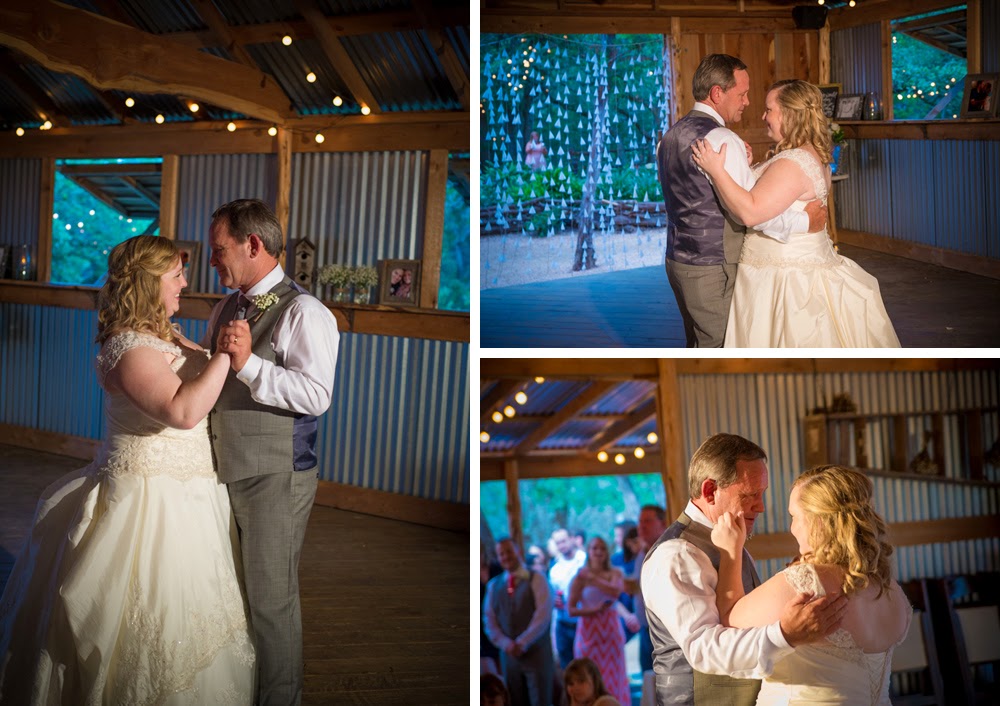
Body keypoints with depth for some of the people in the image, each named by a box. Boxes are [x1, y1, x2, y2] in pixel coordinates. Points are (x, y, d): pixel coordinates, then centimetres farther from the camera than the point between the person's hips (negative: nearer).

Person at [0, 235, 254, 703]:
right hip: (151, 501, -10)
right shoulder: (130, 347, -21)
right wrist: (227, 354, -27)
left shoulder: (165, 335, 9)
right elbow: (183, 411, -31)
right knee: (152, 624, 3)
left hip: (182, 495, 10)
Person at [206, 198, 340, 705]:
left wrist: (249, 363, -31)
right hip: (226, 472, 8)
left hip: (275, 478, -8)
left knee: (271, 600, 2)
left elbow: (317, 395, -25)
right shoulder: (225, 310, 13)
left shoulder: (302, 312, -14)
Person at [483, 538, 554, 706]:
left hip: (536, 652, -3)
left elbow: (543, 615, -9)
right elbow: (489, 620, 8)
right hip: (509, 654, 3)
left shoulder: (536, 580, 0)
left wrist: (522, 643, -15)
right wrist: (505, 643, -9)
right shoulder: (493, 585, 12)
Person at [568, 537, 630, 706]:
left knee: (613, 676, 5)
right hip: (589, 631, -2)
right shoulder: (580, 576, -1)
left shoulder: (614, 573, 5)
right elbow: (571, 610, -6)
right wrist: (595, 609, -17)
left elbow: (615, 591, -17)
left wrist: (593, 578, -15)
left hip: (611, 629, 2)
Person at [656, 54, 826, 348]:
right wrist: (805, 221, -14)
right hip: (714, 270, -9)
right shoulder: (721, 139, -18)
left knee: (698, 345, 18)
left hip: (678, 260, 9)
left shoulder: (669, 137, 11)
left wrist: (741, 164, 5)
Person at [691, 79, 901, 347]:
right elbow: (767, 195, 17)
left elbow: (750, 211, -29)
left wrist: (716, 170, -25)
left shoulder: (793, 163, -21)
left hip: (788, 277, -10)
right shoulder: (814, 155, 12)